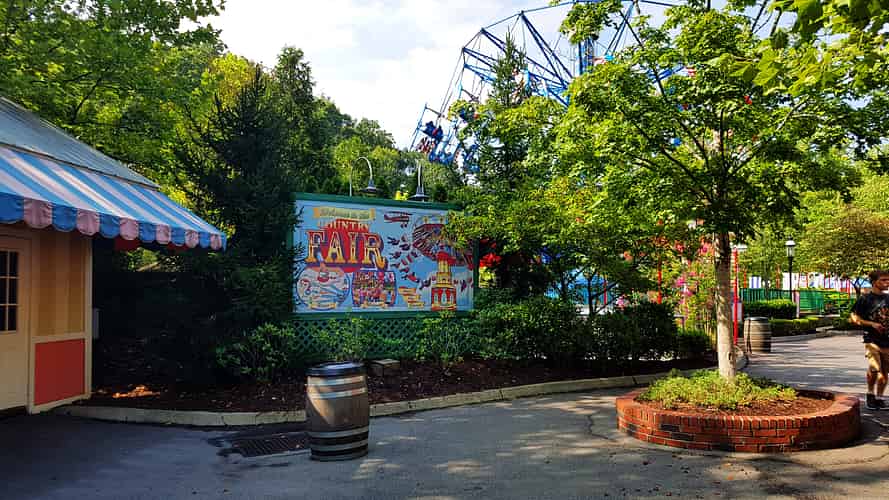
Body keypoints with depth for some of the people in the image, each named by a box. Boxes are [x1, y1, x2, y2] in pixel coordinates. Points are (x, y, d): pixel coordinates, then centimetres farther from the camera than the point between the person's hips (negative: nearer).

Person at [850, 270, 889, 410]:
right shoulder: (865, 299, -3)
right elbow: (854, 318, -3)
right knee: (874, 369, -15)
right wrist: (872, 324, -13)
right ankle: (870, 394, 7)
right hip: (872, 339, -5)